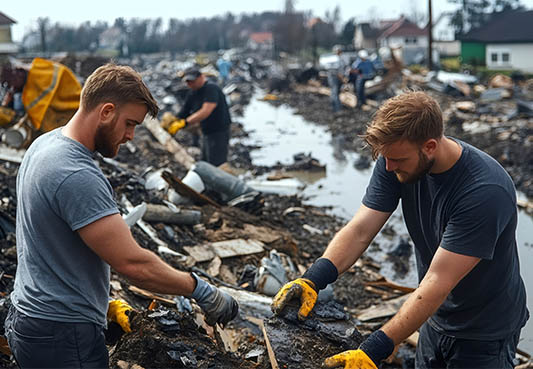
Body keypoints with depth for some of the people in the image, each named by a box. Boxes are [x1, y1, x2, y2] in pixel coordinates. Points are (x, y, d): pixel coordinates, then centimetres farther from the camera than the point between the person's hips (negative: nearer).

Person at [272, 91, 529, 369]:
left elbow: (438, 282, -35)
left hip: (485, 333, -5)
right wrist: (312, 280, -33)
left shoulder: (486, 191, -34)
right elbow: (360, 231, -17)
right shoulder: (397, 159, -15)